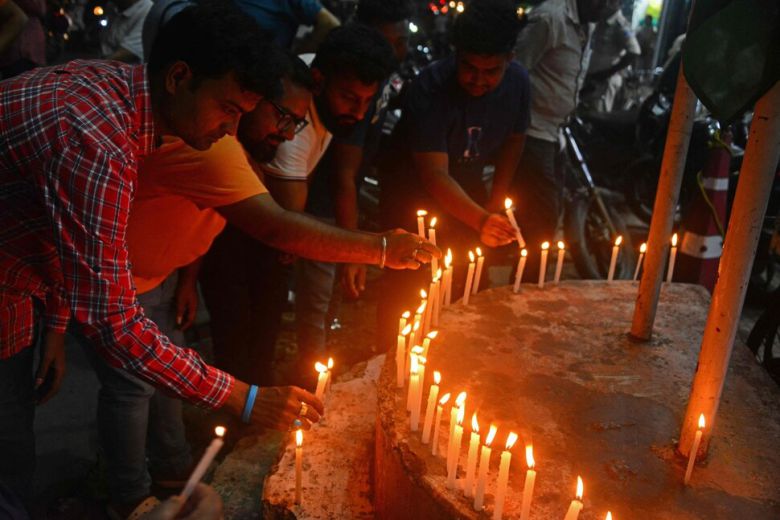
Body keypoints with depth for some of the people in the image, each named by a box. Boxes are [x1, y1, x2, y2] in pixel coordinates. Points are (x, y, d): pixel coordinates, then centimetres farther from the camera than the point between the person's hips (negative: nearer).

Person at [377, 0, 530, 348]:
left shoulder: (518, 82, -14)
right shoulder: (430, 88, -31)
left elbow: (514, 140, 5)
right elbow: (434, 173, -38)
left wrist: (496, 199, 0)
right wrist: (480, 220, -52)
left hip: (467, 187, 5)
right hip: (413, 188, -5)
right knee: (406, 286, -7)